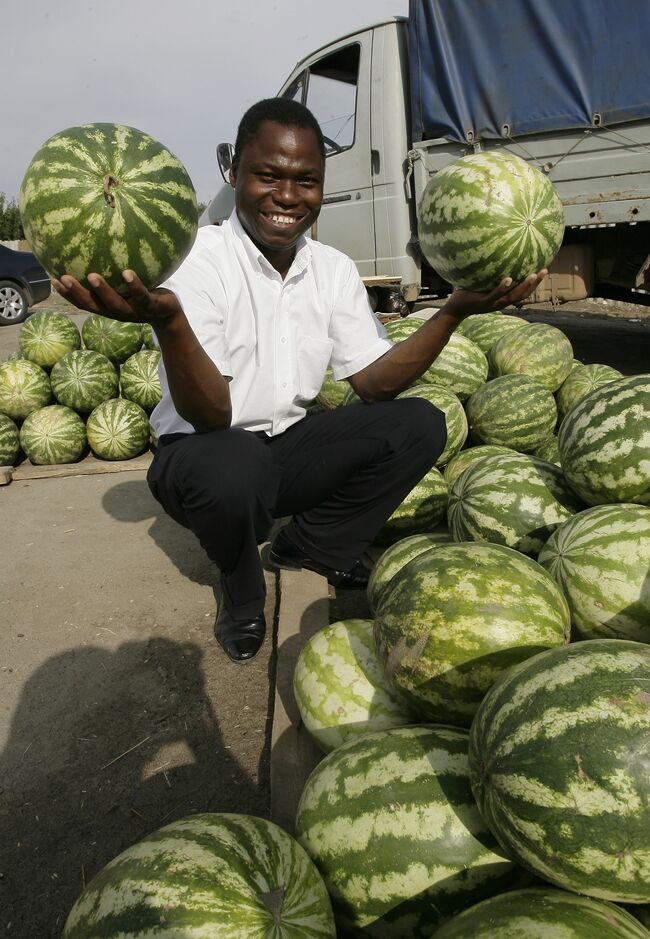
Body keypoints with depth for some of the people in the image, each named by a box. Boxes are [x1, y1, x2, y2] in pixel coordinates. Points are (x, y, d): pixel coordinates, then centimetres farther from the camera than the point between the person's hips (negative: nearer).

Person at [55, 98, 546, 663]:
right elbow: (209, 416, -26)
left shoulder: (334, 269, 0)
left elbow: (374, 384, -4)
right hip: (203, 453, -5)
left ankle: (309, 546, 7)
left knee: (420, 425, -11)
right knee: (235, 466, -39)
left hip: (290, 447, 5)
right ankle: (241, 591, -3)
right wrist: (166, 320, -45)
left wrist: (455, 309, -16)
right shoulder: (198, 261, -17)